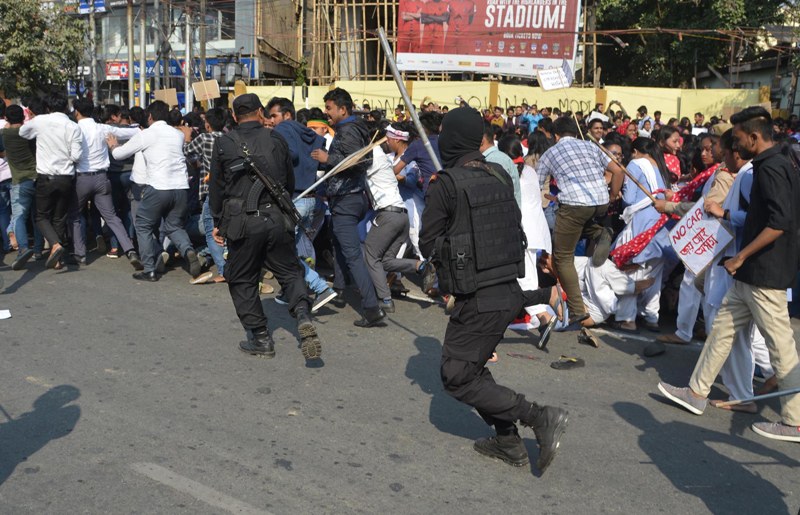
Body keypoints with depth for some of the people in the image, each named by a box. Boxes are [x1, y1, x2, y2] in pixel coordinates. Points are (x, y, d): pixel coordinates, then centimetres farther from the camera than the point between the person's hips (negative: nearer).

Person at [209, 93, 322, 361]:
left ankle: (261, 338, 12)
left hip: (242, 222, -2)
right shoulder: (276, 139, 5)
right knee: (289, 270, 14)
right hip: (277, 218, 2)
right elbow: (290, 182, 12)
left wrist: (218, 223, 14)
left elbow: (216, 187, 5)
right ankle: (303, 315, -11)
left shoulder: (223, 143, 1)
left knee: (242, 280, 11)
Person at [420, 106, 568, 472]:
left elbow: (428, 244, -7)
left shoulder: (446, 185, -14)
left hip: (478, 300, -8)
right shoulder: (499, 176, 6)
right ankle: (508, 442, 25)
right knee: (473, 367, 23)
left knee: (457, 379, 4)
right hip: (509, 291, 8)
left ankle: (541, 418, -2)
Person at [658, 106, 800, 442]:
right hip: (753, 274, 11)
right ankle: (697, 393, 24)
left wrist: (741, 256, -22)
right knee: (723, 327, 15)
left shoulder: (771, 168, -18)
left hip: (765, 275, -11)